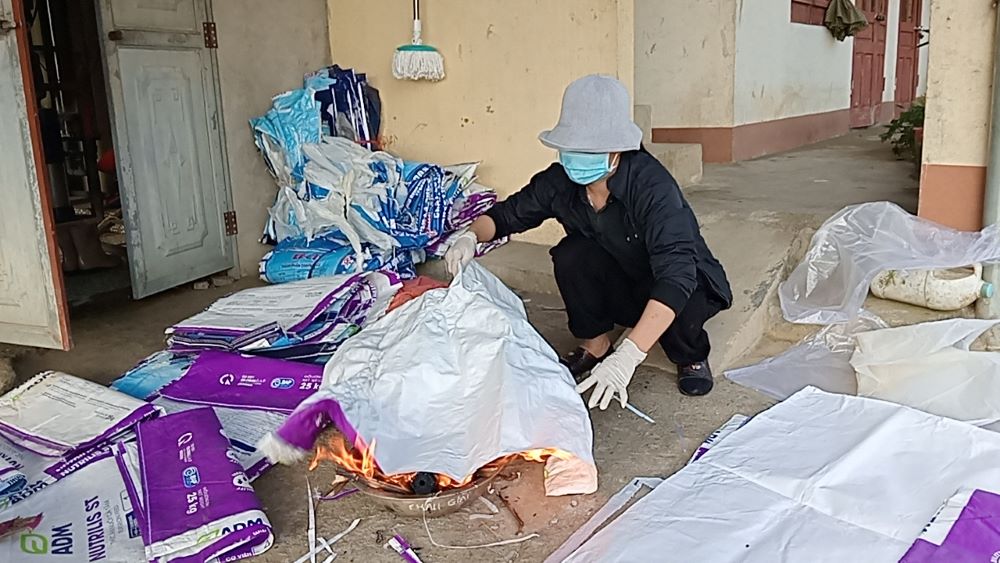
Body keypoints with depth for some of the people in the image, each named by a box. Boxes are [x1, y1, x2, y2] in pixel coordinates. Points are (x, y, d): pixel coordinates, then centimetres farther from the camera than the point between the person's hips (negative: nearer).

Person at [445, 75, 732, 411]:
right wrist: (471, 236, -26)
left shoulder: (652, 186, -35)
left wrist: (627, 357, -54)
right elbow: (508, 214, -2)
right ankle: (594, 346, 0)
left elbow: (677, 276, -45)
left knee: (685, 302, -37)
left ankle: (691, 357, -1)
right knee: (570, 255, -25)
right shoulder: (560, 181, -18)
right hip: (622, 288, 4)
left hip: (685, 286, -3)